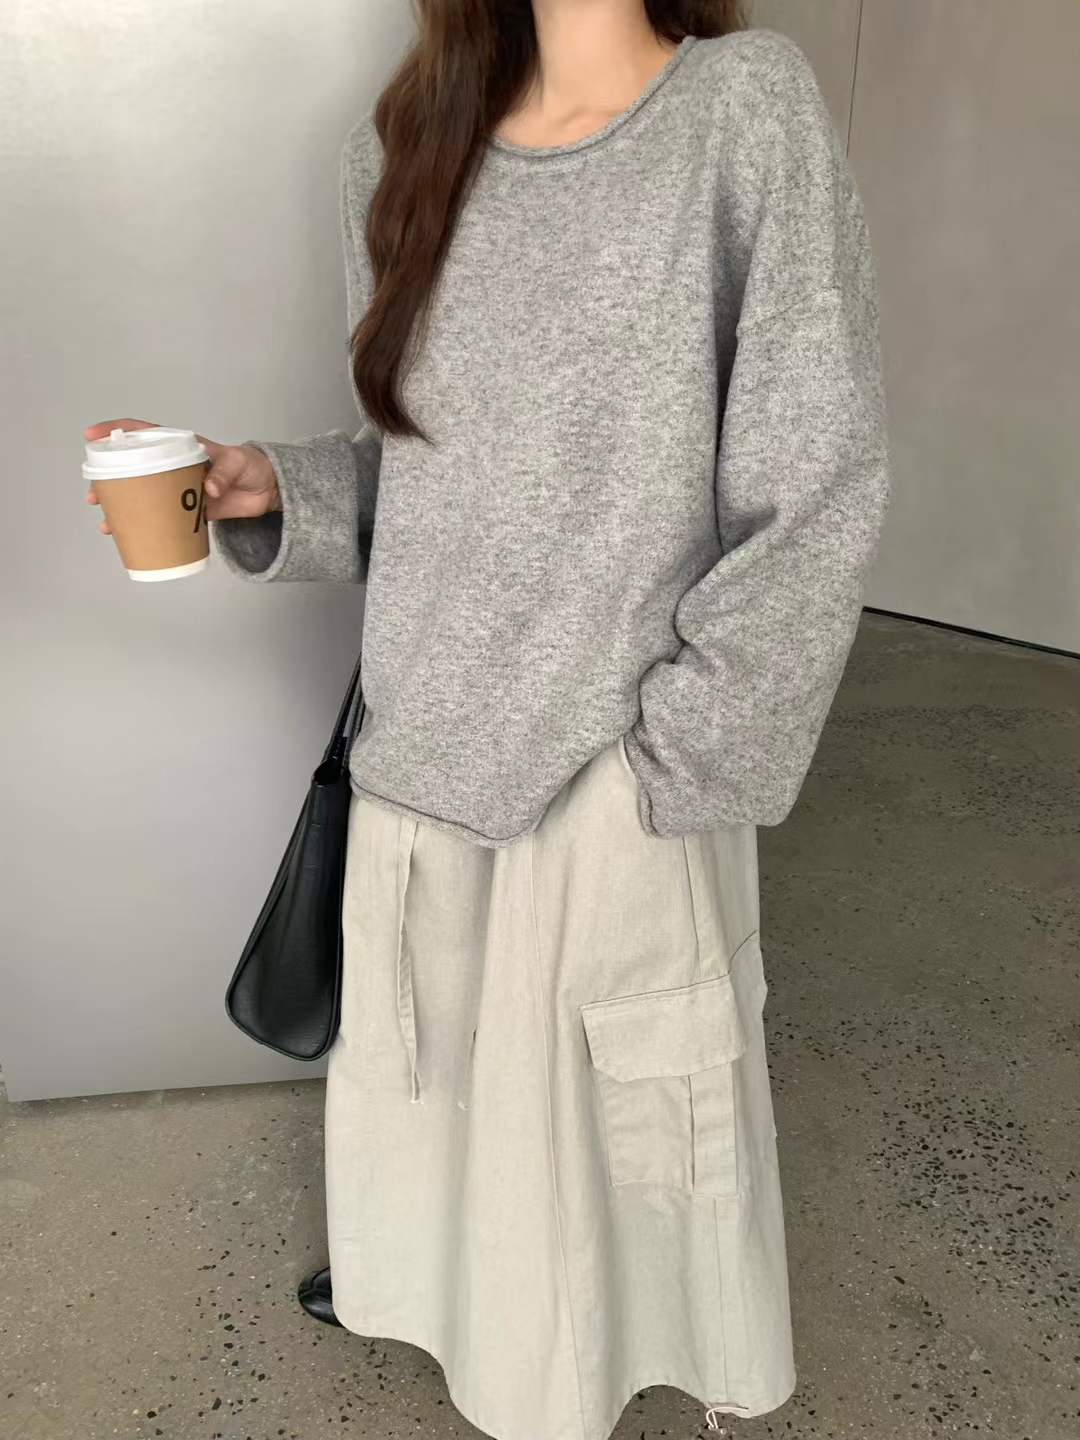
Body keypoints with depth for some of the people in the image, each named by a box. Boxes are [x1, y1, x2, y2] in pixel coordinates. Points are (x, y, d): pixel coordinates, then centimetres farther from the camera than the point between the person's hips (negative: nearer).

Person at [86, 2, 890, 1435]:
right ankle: (423, 1268, 56)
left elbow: (818, 497, -13)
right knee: (430, 1037, 23)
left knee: (614, 1074, 15)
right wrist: (272, 490, -6)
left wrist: (671, 756, -14)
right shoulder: (410, 136, 6)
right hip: (429, 737, 5)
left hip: (620, 764, -4)